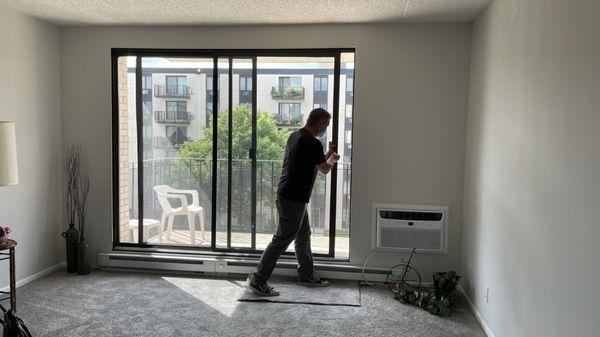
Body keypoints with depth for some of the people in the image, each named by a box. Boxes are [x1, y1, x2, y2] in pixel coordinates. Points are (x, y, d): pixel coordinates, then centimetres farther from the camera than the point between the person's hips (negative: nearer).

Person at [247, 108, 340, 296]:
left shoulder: (295, 136, 10)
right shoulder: (313, 143, -19)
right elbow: (324, 169, -3)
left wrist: (328, 156, 28)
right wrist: (332, 160, 18)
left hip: (292, 196, 10)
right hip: (293, 199, -10)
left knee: (303, 236, 19)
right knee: (282, 239, -3)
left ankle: (306, 276, 31)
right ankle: (257, 280, 4)